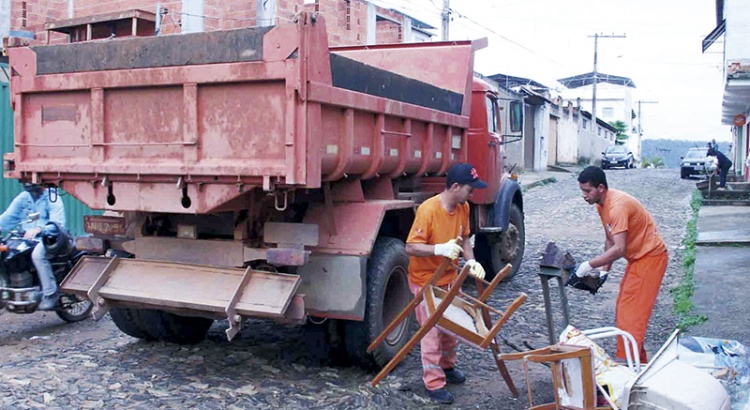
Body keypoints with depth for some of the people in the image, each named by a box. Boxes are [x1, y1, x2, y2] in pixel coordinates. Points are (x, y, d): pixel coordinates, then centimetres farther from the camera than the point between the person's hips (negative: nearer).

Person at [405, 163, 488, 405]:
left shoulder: (463, 208, -5)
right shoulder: (428, 210, -28)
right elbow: (411, 247, -27)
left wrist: (471, 261, -10)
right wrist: (440, 249, -41)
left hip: (449, 277, 7)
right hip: (426, 281, -7)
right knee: (431, 331, 0)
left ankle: (447, 367, 42)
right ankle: (434, 383, 12)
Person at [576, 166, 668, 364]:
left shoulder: (617, 206, -27)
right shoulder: (602, 205, 4)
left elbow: (619, 249, -32)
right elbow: (609, 240, 11)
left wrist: (589, 265, -27)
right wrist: (604, 270, 3)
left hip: (650, 257, -10)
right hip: (637, 256, 10)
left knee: (631, 312, -9)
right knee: (623, 310, 13)